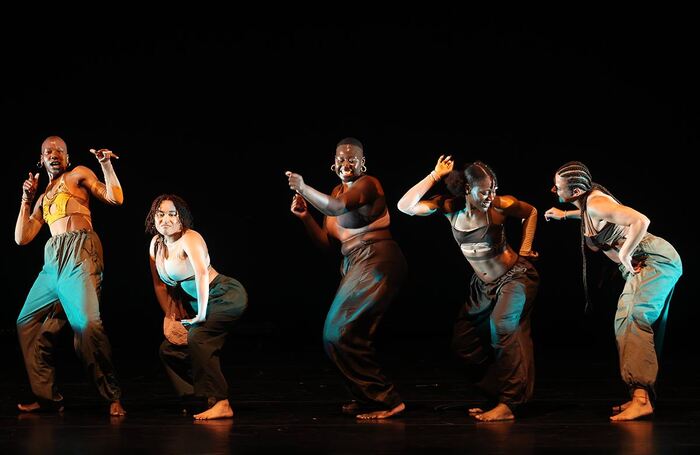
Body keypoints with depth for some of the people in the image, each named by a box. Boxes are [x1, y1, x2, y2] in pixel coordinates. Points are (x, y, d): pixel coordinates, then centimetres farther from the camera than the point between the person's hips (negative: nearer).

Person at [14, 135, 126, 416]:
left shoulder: (78, 174, 12)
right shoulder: (43, 198, 28)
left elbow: (115, 198, 0)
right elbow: (22, 238, 21)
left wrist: (106, 164, -9)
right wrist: (27, 199, 17)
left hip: (79, 255, -8)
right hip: (52, 261, 8)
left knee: (87, 324, -23)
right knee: (27, 322, 4)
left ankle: (113, 397, -17)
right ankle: (47, 396, 6)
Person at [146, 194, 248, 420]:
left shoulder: (189, 239, -19)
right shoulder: (156, 243, 6)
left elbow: (202, 275, -33)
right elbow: (160, 284, 14)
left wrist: (201, 315, -32)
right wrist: (170, 316, 8)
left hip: (227, 296, -9)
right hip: (201, 304, 9)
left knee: (197, 338, -28)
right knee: (169, 349, 6)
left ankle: (221, 404, -28)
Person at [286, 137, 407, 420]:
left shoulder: (367, 184, -9)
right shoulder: (338, 192, 17)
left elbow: (337, 208, -29)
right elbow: (326, 242, 14)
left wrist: (302, 187, -28)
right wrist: (304, 217, 1)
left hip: (377, 263, -9)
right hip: (354, 266, 9)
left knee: (342, 334, -13)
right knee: (337, 335, 13)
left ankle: (385, 400, -6)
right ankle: (367, 397, 27)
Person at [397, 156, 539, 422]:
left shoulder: (498, 206, -19)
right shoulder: (450, 207, -12)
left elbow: (531, 213, 1)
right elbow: (405, 207, -24)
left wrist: (525, 249, -5)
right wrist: (435, 176, -25)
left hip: (515, 277, -5)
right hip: (484, 285, 6)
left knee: (502, 327, -25)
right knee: (463, 343, 5)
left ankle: (507, 405, -23)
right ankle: (494, 395, 19)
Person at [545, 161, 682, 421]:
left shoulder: (596, 203, -21)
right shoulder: (588, 201, 8)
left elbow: (640, 221, -34)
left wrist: (624, 255, -24)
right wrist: (565, 215, 33)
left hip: (657, 260, -11)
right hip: (643, 265, 11)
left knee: (634, 319, -22)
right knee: (626, 323, 11)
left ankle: (641, 398, -31)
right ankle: (642, 395, 14)